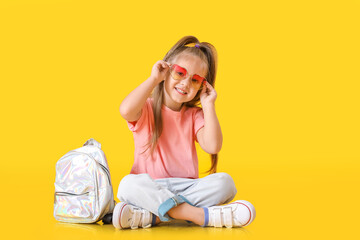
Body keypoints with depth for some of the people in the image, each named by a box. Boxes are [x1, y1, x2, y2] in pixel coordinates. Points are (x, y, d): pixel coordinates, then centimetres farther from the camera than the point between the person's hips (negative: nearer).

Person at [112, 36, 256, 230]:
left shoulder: (194, 115, 14)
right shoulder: (147, 108, 4)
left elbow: (213, 147, -4)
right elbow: (126, 110, -23)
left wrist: (208, 105, -1)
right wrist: (154, 79, -12)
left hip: (187, 188, 3)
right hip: (149, 189, -3)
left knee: (224, 182, -24)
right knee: (129, 184, -35)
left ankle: (151, 216, -30)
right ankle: (202, 215, -38)